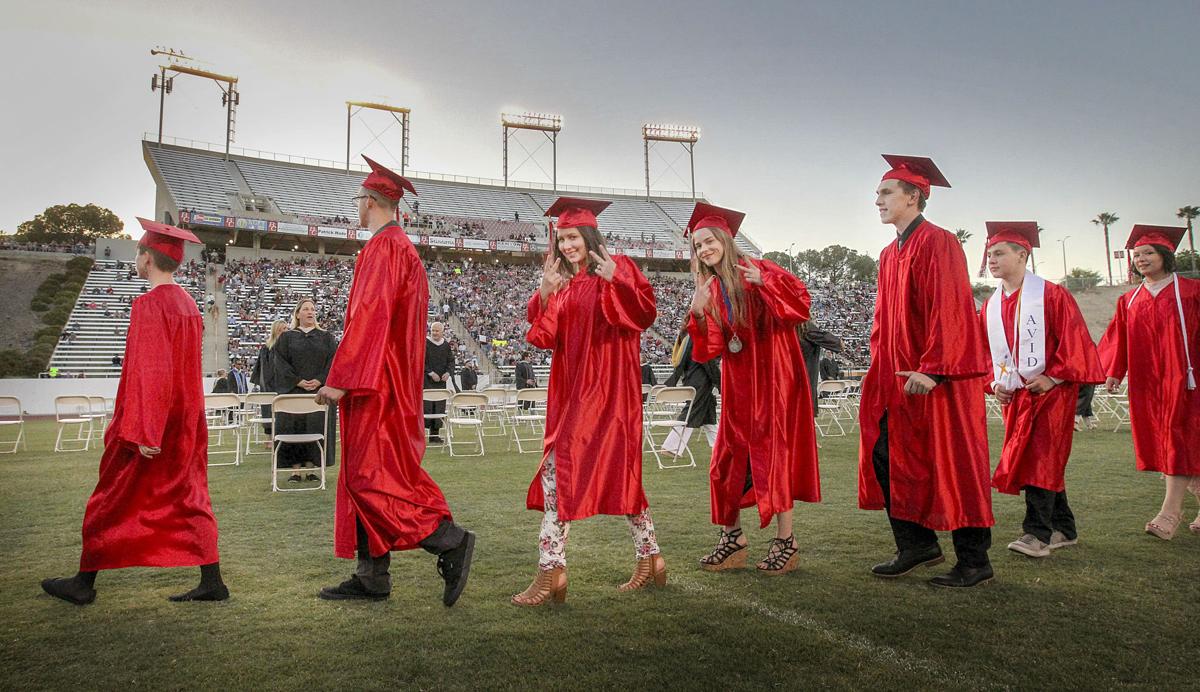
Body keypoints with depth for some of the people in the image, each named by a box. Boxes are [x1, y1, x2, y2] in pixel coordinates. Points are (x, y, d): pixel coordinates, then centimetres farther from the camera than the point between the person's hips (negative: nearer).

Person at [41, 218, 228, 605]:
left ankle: (84, 584, 23)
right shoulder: (188, 304, 9)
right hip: (187, 419, 7)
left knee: (113, 499, 8)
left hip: (150, 421, -7)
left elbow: (147, 371, -21)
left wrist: (143, 431, -21)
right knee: (188, 498, 8)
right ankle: (212, 581, 6)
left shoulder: (149, 305, -16)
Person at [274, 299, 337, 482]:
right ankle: (296, 469, 2)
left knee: (316, 427, -1)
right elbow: (281, 362, -1)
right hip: (293, 390, -1)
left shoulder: (325, 337, 10)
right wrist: (298, 381, -13)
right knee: (294, 426, -3)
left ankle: (311, 468, 6)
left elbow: (333, 360, 2)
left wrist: (319, 380, -12)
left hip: (319, 390, 1)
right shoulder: (287, 337, 8)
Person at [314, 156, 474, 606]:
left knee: (369, 476, -8)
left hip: (375, 383, -10)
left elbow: (368, 315, -21)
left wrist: (339, 378, -20)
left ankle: (450, 541, -9)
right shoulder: (404, 247, 20)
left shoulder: (383, 247, -11)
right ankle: (372, 577, 15)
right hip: (395, 381, 10)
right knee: (365, 475, 10)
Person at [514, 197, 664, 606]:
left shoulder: (616, 268, -1)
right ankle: (649, 560, 23)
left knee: (561, 465, -14)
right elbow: (544, 337, 7)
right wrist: (545, 293, -6)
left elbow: (645, 311, -13)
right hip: (572, 388, 7)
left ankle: (550, 571, -9)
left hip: (605, 385, -7)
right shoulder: (564, 284, 16)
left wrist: (615, 280, -25)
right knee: (615, 473, 11)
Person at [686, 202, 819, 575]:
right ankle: (733, 538, 19)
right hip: (738, 384, 6)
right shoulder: (709, 290, 9)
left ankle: (786, 541, 6)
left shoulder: (759, 271, -6)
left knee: (773, 454, -4)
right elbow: (709, 349, 0)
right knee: (730, 458, 7)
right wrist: (698, 313, -15)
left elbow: (800, 303, -18)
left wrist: (764, 283, -29)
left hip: (772, 377, -6)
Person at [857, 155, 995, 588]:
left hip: (941, 378, -9)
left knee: (952, 467, -1)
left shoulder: (938, 243, -11)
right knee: (889, 459, 8)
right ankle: (917, 546, 21)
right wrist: (880, 368, 13)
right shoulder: (890, 255, 16)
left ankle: (974, 562, 12)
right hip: (900, 377, 9)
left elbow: (948, 310, -19)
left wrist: (930, 369, -23)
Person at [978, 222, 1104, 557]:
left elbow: (1074, 340, -11)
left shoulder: (1051, 295, -7)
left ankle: (1037, 533, -8)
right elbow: (984, 351, 16)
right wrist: (995, 383, 3)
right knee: (1036, 461, 10)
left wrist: (1052, 377, -16)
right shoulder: (990, 307, 10)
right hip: (1014, 396, 6)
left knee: (1040, 459, -11)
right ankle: (1063, 529, 23)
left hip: (1051, 391, -6)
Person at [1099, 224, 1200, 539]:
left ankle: (1170, 513, -9)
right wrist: (1113, 372, -1)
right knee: (1159, 441, 7)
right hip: (1145, 381, 5)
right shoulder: (1129, 301, 12)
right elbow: (1118, 340, 9)